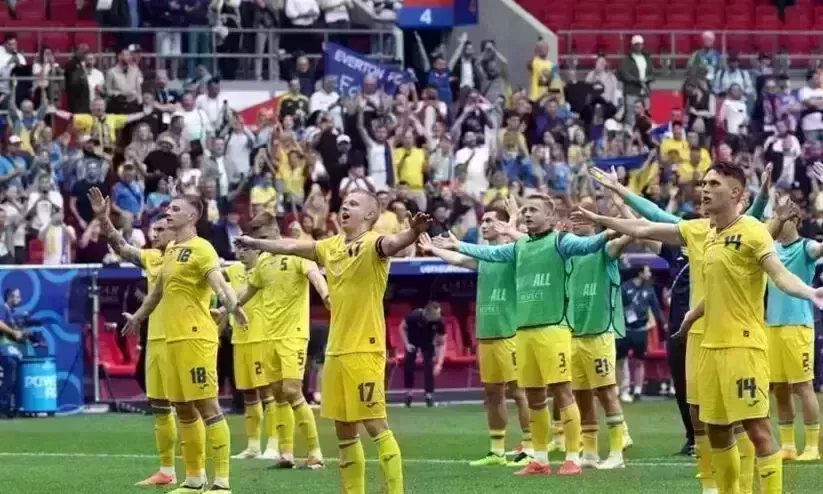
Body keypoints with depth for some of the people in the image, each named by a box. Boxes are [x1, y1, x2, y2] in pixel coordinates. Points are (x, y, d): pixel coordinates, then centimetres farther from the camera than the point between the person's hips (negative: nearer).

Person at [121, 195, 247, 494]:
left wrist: (231, 306, -45)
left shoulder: (200, 249, -10)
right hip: (173, 338, 9)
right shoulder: (170, 251, 17)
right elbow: (158, 290, 32)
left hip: (196, 336, -9)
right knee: (184, 408, 12)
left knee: (207, 405, -10)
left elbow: (219, 282, -25)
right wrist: (138, 317, 45)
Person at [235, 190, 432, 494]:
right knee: (343, 430, 12)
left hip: (365, 351, -8)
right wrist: (255, 242, 38)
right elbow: (291, 247, 26)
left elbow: (392, 243, -33)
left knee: (376, 425, -10)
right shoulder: (332, 246, 12)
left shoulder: (371, 244, -10)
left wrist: (413, 232, -55)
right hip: (335, 351, 8)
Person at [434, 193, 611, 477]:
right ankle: (540, 460, 19)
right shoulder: (519, 247, 15)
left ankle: (572, 458, -5)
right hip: (524, 330, 7)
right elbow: (489, 253, 27)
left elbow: (586, 245, -20)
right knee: (534, 397, 11)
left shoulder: (560, 241, -4)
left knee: (562, 391, -7)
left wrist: (607, 235, -39)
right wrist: (456, 246, 34)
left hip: (553, 328, -7)